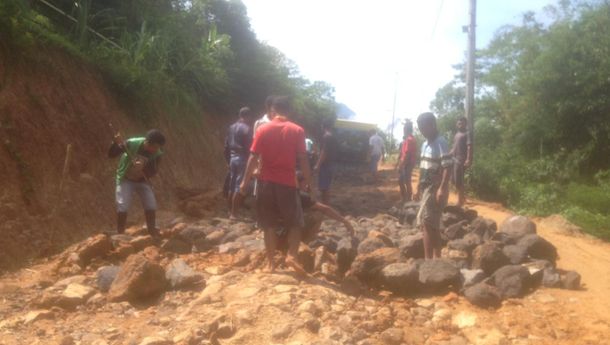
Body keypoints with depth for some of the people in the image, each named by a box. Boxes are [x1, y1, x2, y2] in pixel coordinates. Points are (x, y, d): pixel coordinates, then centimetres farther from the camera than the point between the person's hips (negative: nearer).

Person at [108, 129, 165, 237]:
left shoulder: (157, 154, -19)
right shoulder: (132, 143, -26)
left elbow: (153, 172, -19)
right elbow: (111, 155, -21)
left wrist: (143, 168, -40)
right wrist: (116, 143, -41)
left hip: (142, 180, 3)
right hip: (125, 179, -3)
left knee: (151, 206, -4)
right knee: (122, 207, -13)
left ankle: (152, 232, 13)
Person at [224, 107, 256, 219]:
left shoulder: (231, 127, 13)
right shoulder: (246, 128, -12)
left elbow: (226, 146, 15)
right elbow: (249, 147, -15)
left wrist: (228, 160, 21)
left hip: (233, 158, 8)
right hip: (242, 158, -8)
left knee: (232, 186, 15)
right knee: (239, 187, -5)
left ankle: (230, 211, 23)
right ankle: (234, 214, -4)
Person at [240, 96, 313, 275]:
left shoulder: (262, 130, 0)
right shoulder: (297, 131, -2)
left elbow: (253, 158, -3)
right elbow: (303, 159, -5)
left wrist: (245, 181, 4)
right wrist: (308, 180, 5)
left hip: (267, 182, 1)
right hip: (288, 182, -1)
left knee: (269, 225, 9)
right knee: (294, 222, 13)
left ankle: (271, 263, 11)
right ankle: (292, 255, -5)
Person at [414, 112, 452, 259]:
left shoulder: (440, 142, -13)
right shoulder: (425, 144, 14)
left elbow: (447, 167, -19)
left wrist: (442, 189, -26)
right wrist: (419, 188, 20)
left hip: (435, 189, -9)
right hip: (426, 188, 9)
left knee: (425, 223, -11)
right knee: (433, 225, 13)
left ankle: (428, 260, -8)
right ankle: (437, 257, 22)